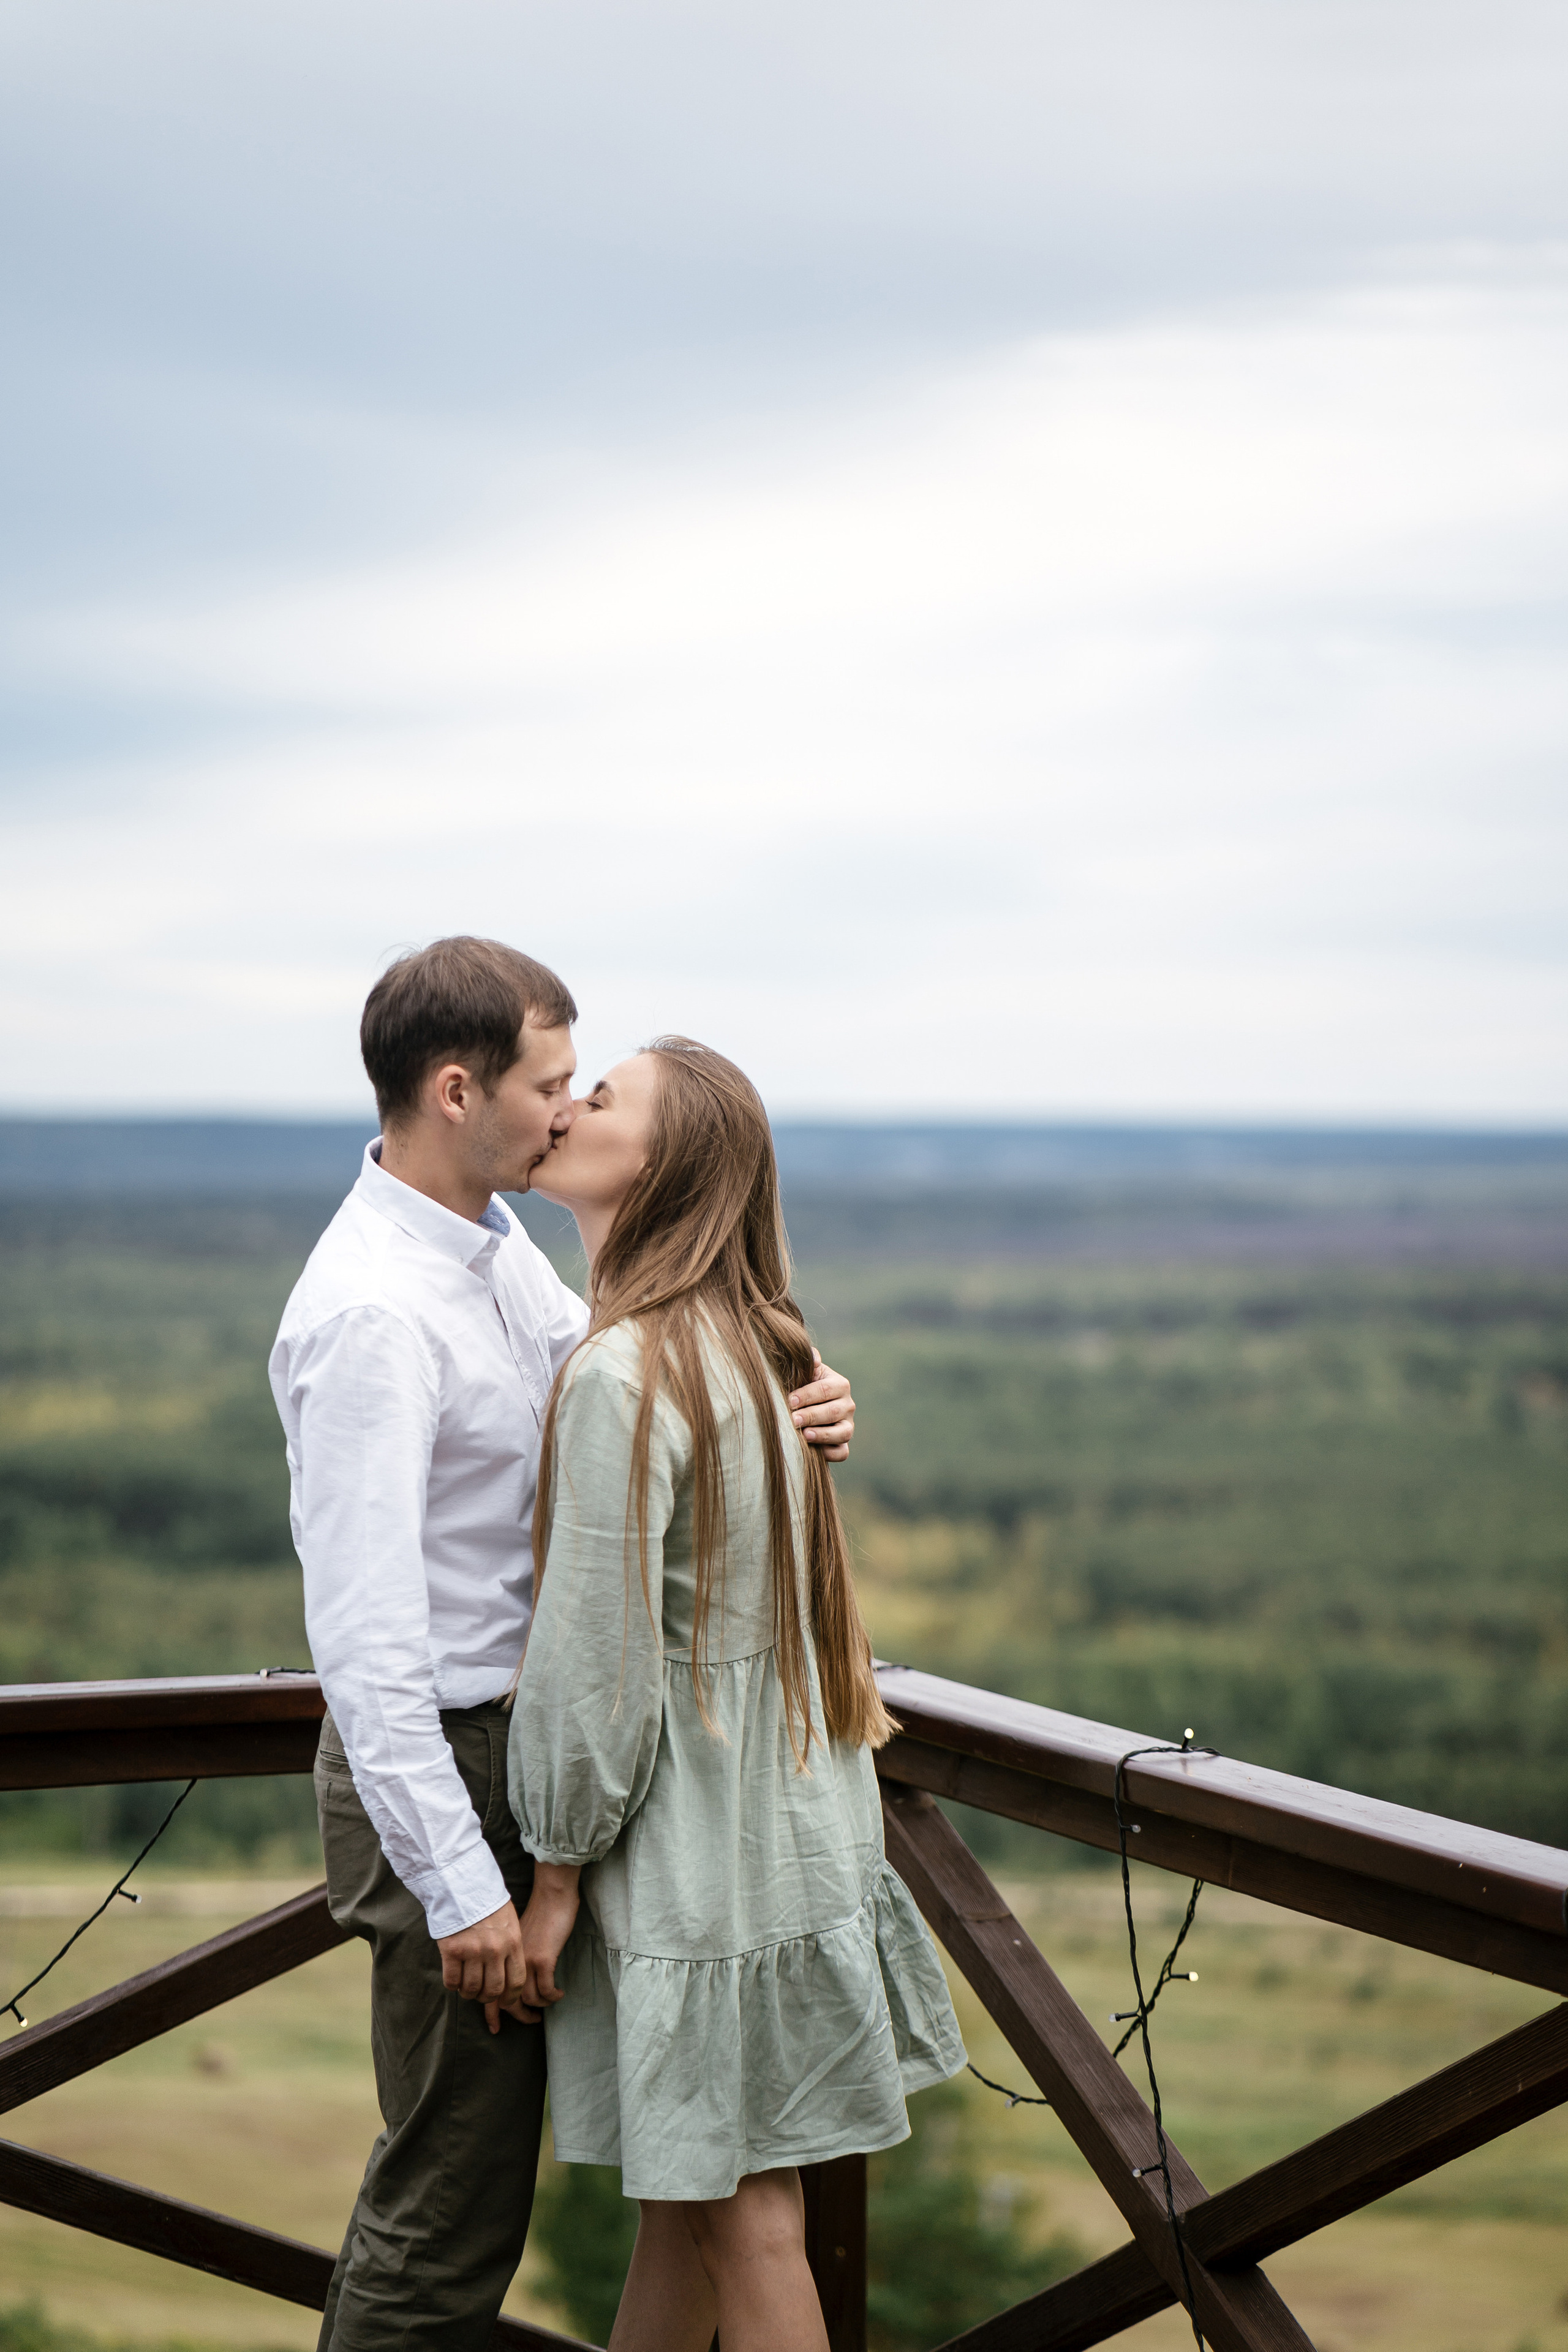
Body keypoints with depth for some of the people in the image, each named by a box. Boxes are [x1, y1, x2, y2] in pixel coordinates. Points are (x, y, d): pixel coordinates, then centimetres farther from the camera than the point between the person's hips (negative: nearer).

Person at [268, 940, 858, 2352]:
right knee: (455, 2187, -1)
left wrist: (794, 1403, -5)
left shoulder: (494, 1244, 6)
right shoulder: (371, 1313, -24)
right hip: (444, 1762, -10)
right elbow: (364, 1633, -27)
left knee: (477, 2153, 19)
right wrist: (458, 1885, -27)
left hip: (525, 1735, 10)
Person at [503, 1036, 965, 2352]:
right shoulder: (739, 1345, 9)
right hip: (784, 1813, 9)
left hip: (696, 1844, -9)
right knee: (681, 2191, 19)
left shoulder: (623, 1375, -20)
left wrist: (555, 1874, -11)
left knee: (739, 2210, 2)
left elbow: (596, 1659, -20)